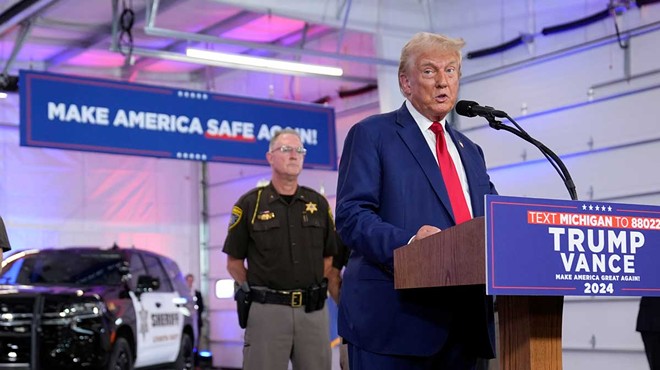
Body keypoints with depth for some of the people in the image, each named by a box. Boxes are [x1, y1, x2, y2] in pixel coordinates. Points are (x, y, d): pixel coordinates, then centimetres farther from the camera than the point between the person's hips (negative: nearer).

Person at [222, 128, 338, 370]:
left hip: (314, 311, 3)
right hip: (267, 311, -3)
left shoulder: (318, 203, 9)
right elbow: (234, 262, 4)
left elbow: (330, 255, 16)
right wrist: (258, 291, 1)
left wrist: (312, 288, 5)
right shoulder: (250, 204, 0)